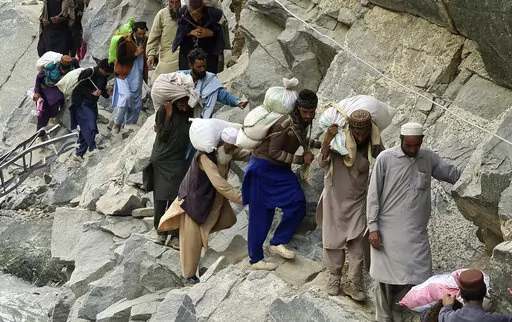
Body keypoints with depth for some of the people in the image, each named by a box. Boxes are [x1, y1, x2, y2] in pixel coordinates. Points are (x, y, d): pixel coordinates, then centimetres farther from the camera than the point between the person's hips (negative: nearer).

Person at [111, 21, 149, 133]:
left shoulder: (146, 41, 3)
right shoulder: (124, 40, -12)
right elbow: (120, 59, -15)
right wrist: (136, 54, -20)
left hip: (137, 76, 5)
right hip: (124, 74, -5)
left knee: (136, 103, 5)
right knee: (126, 96, -22)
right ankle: (117, 123, -6)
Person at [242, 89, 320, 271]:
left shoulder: (304, 122, 1)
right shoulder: (286, 123, -25)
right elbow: (274, 152, -23)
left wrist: (319, 144, 7)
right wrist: (301, 159, -20)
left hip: (280, 169, 8)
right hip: (264, 167, -8)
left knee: (298, 204, -9)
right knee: (260, 214, -2)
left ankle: (278, 243, 2)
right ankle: (255, 259, 6)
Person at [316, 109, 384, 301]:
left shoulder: (373, 144, -10)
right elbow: (322, 163, -25)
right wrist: (327, 141, -41)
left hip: (358, 199, 1)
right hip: (335, 197, -1)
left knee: (356, 242, -4)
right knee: (333, 238, 9)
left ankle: (353, 284, 3)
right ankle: (334, 277, 25)